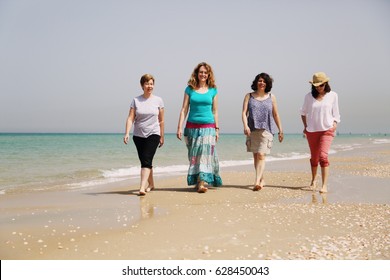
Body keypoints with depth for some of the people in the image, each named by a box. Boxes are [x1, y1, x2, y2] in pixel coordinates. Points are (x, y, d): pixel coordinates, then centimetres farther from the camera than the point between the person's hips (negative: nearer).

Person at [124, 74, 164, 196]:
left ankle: (142, 187, -23)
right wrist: (127, 133, -17)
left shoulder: (158, 100, 2)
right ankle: (151, 184, 28)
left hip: (153, 134, -2)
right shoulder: (136, 100, 2)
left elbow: (161, 120, 7)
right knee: (144, 161, 10)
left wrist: (162, 137, 9)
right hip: (138, 135, 2)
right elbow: (130, 118, -4)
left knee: (146, 160, -16)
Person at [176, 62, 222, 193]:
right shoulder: (190, 89, 5)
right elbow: (184, 109, 4)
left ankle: (202, 182, -16)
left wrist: (217, 129, 8)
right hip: (192, 127, 1)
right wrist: (180, 127, -3)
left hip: (208, 127, -1)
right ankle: (196, 181, 13)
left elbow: (215, 111, 10)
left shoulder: (213, 90, 6)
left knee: (206, 153, -11)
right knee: (194, 156, 4)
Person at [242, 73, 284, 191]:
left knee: (261, 155, -15)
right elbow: (244, 112, 0)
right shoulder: (249, 96, 9)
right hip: (252, 130, 2)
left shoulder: (271, 97, 9)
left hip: (266, 130, -2)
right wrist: (245, 126, -16)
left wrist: (280, 131, 13)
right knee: (255, 156, 9)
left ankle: (257, 182, -21)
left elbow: (275, 115, 14)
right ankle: (261, 180, 22)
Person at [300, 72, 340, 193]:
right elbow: (303, 112, 16)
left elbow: (335, 113, 8)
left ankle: (324, 185, -16)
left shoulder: (333, 95, 1)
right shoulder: (309, 96, 2)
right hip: (311, 131, 2)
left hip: (327, 130, -2)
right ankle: (313, 181, 34)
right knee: (314, 157, 13)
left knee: (323, 156, -17)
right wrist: (305, 126, 8)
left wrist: (334, 124, -7)